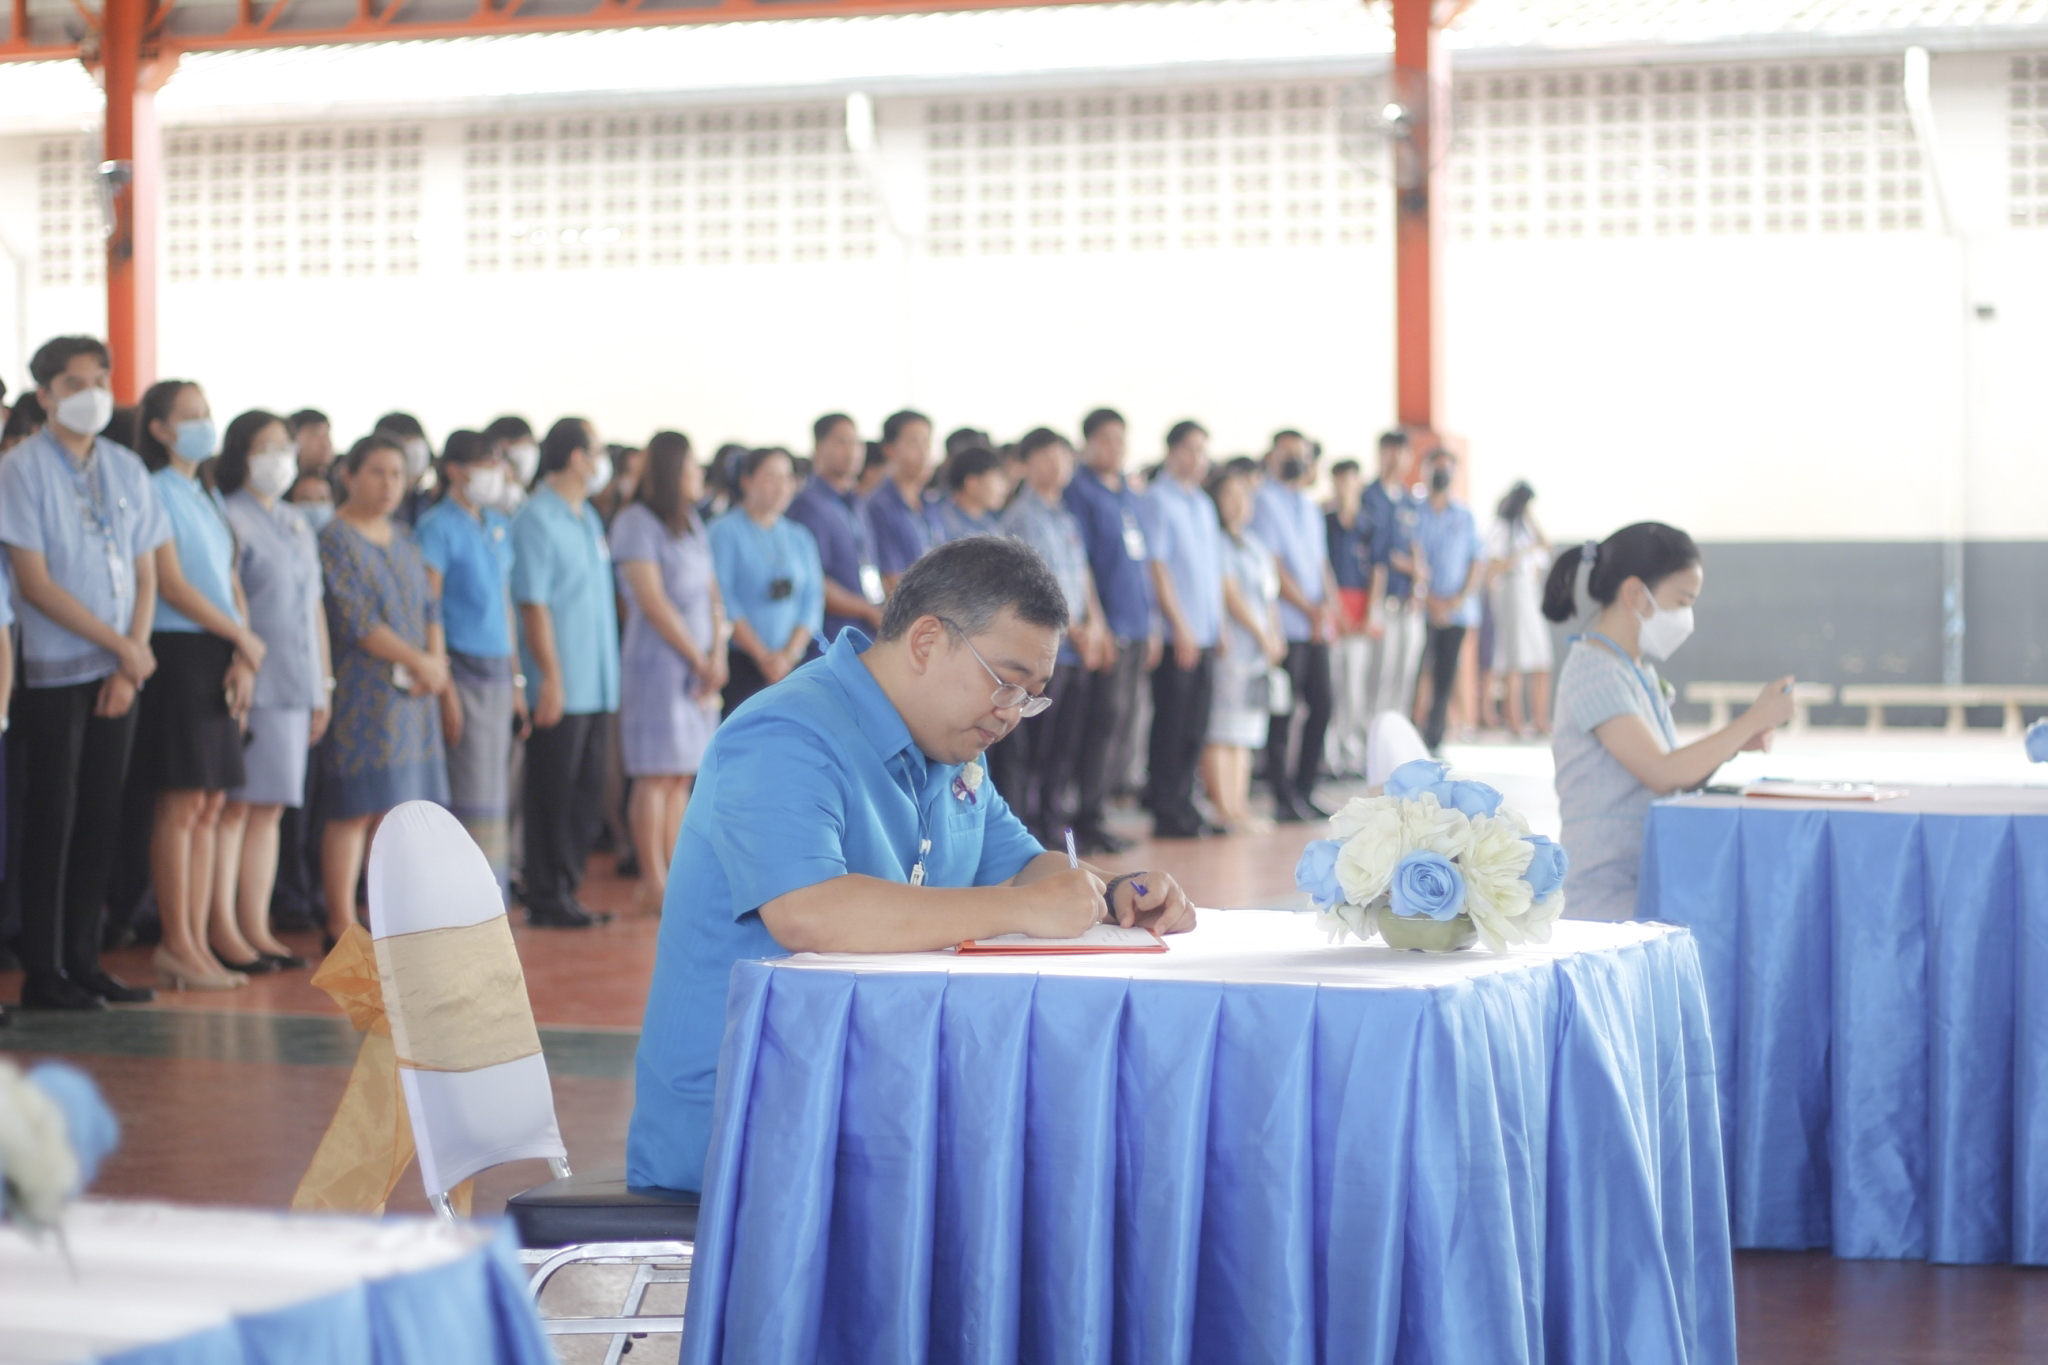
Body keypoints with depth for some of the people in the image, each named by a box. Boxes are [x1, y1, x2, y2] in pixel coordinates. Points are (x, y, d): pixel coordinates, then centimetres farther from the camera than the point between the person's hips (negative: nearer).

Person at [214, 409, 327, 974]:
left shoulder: (298, 524, 19)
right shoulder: (230, 519, -6)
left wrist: (323, 686, 19)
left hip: (294, 687, 8)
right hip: (248, 686, -8)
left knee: (271, 808, 8)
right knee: (235, 805, -6)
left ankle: (256, 926, 12)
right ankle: (224, 928, -3)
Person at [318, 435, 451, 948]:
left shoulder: (403, 539, 17)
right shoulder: (335, 539, -7)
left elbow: (430, 606, 14)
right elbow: (355, 620, -14)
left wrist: (437, 662, -4)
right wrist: (418, 661, -12)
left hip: (412, 693, 7)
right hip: (362, 690, -7)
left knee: (397, 805, 8)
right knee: (353, 809, -8)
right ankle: (340, 924, -5)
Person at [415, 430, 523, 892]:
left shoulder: (499, 527, 16)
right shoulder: (438, 526, -7)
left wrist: (516, 679, 18)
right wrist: (443, 686, -16)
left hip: (498, 670, 7)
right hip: (462, 667, -7)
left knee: (496, 794, 8)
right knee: (472, 794, -8)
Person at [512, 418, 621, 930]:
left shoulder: (588, 518, 16)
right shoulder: (537, 520, -11)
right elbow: (533, 603, -15)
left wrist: (607, 674, 18)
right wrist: (550, 676, -19)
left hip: (595, 686, 8)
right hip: (560, 687, -8)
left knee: (587, 791, 10)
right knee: (554, 792, -3)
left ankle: (565, 890, 17)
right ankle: (547, 899, 3)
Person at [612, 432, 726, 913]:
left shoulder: (692, 524, 16)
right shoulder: (636, 525, -8)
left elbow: (711, 593, 15)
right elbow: (654, 603, -13)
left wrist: (717, 655, 0)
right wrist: (699, 659, -9)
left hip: (698, 667, 8)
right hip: (657, 661, -8)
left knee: (681, 777, 8)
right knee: (657, 775, -7)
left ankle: (675, 874, 11)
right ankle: (653, 882, -5)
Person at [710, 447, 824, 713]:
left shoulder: (799, 538, 16)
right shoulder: (726, 531, 0)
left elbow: (813, 601, 9)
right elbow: (723, 601, -7)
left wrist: (789, 653, -6)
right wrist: (762, 656, -10)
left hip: (792, 666, 4)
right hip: (740, 663, -4)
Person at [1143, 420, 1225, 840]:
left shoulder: (1203, 503, 18)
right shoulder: (1158, 500, -7)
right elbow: (1157, 565, -12)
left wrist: (1220, 624, 14)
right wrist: (1180, 625, -15)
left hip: (1205, 633, 8)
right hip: (1177, 633, -8)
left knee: (1195, 726, 9)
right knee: (1171, 723, -4)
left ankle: (1182, 804, 15)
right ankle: (1167, 813, 0)